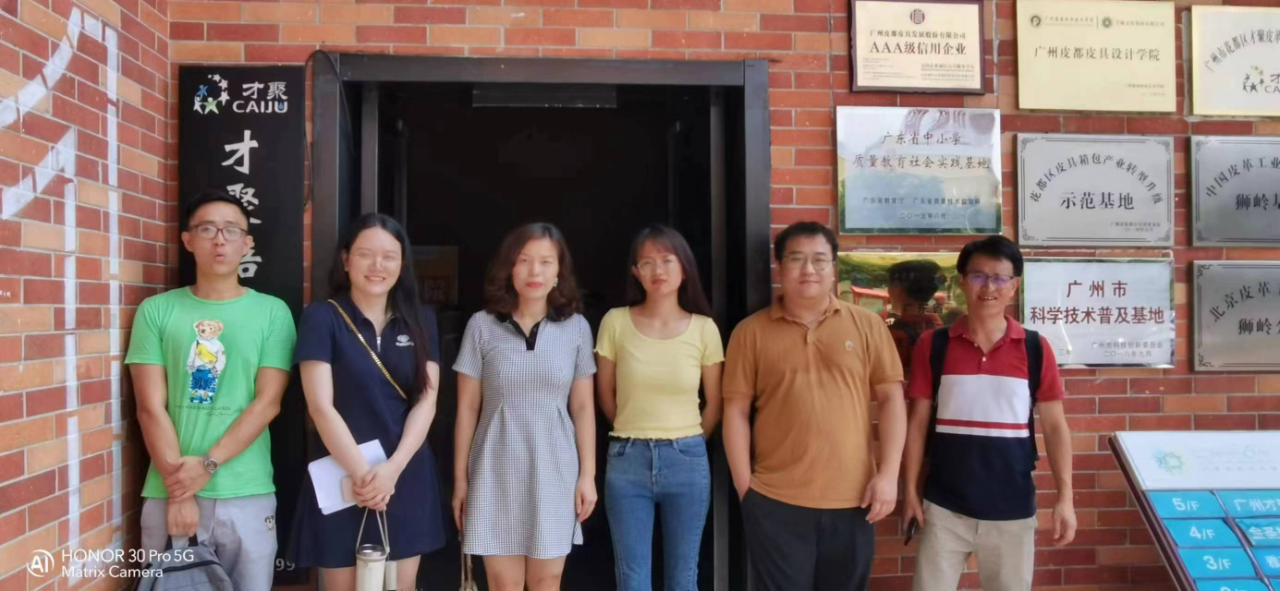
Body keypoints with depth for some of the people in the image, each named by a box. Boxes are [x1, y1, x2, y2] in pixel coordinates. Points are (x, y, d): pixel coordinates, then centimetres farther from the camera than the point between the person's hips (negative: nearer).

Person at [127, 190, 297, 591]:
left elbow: (267, 404, -4)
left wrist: (207, 465, -13)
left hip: (248, 495, 0)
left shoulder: (273, 312, 1)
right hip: (168, 492, 0)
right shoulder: (157, 311, 2)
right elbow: (151, 409, -3)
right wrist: (178, 490, -10)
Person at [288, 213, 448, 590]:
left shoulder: (421, 321, 5)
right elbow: (321, 406, -11)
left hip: (407, 478, 3)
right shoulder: (322, 318, -4)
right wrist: (361, 471, -17)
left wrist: (392, 468, -14)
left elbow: (426, 400, -1)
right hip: (341, 478, -3)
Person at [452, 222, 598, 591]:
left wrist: (587, 474, 2)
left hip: (554, 471, 1)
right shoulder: (482, 326, -2)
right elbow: (467, 410, 2)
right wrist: (460, 478, 3)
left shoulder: (576, 328, 1)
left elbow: (583, 408, 5)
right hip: (496, 472, -1)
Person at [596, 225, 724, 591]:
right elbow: (606, 395, 7)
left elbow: (715, 404, 7)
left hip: (687, 460, 0)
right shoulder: (616, 322, -4)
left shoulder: (704, 329, -3)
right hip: (627, 460, 0)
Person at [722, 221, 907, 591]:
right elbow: (736, 411, 2)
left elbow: (891, 398, 4)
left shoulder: (867, 324, 4)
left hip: (852, 501, 1)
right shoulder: (751, 331, 2)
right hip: (775, 503, -1)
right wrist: (744, 487, -2)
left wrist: (888, 475, -4)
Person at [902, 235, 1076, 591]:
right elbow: (918, 421, 2)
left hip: (1012, 510, 1)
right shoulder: (933, 345, -2)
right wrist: (910, 490, 0)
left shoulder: (1036, 349, -1)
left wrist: (1065, 498, -3)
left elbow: (1054, 425, 2)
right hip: (944, 507, 0)